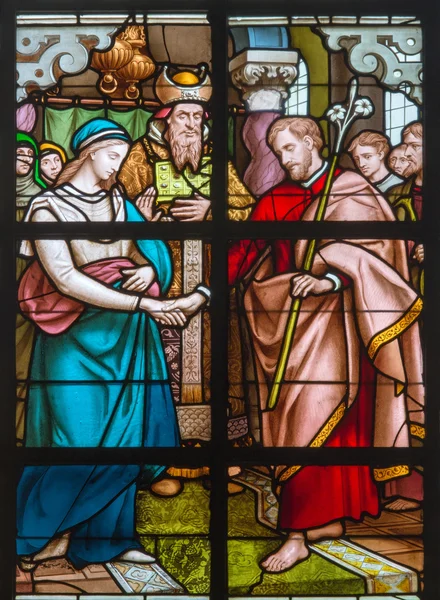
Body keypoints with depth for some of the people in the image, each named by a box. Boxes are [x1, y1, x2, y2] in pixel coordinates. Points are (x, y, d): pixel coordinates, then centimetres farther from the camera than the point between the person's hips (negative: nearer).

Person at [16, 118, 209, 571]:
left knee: (125, 437, 8)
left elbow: (149, 251, 17)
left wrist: (150, 270, -10)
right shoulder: (49, 207, -7)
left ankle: (107, 537, 22)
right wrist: (147, 304, -21)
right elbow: (66, 280, -17)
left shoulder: (119, 204, 11)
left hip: (127, 337, 6)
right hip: (77, 337, -6)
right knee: (80, 440, -4)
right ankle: (38, 534, 18)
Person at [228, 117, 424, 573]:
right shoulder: (277, 201, 13)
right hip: (292, 320, 5)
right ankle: (329, 518, 18)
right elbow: (246, 249, 6)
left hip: (333, 317, -5)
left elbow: (356, 247, -17)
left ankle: (300, 531, -6)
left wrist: (328, 279, -36)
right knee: (328, 417, 9)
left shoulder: (351, 193, -2)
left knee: (314, 415, -11)